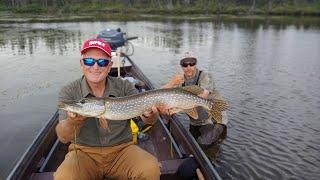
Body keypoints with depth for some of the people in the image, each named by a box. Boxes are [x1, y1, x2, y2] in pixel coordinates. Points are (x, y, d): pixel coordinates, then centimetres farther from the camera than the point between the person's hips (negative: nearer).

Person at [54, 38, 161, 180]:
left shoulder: (125, 87, -2)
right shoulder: (69, 92, -6)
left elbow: (145, 111, -12)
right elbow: (63, 137, -14)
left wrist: (151, 116, -36)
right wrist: (74, 121, -36)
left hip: (122, 149, 1)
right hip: (84, 152, 0)